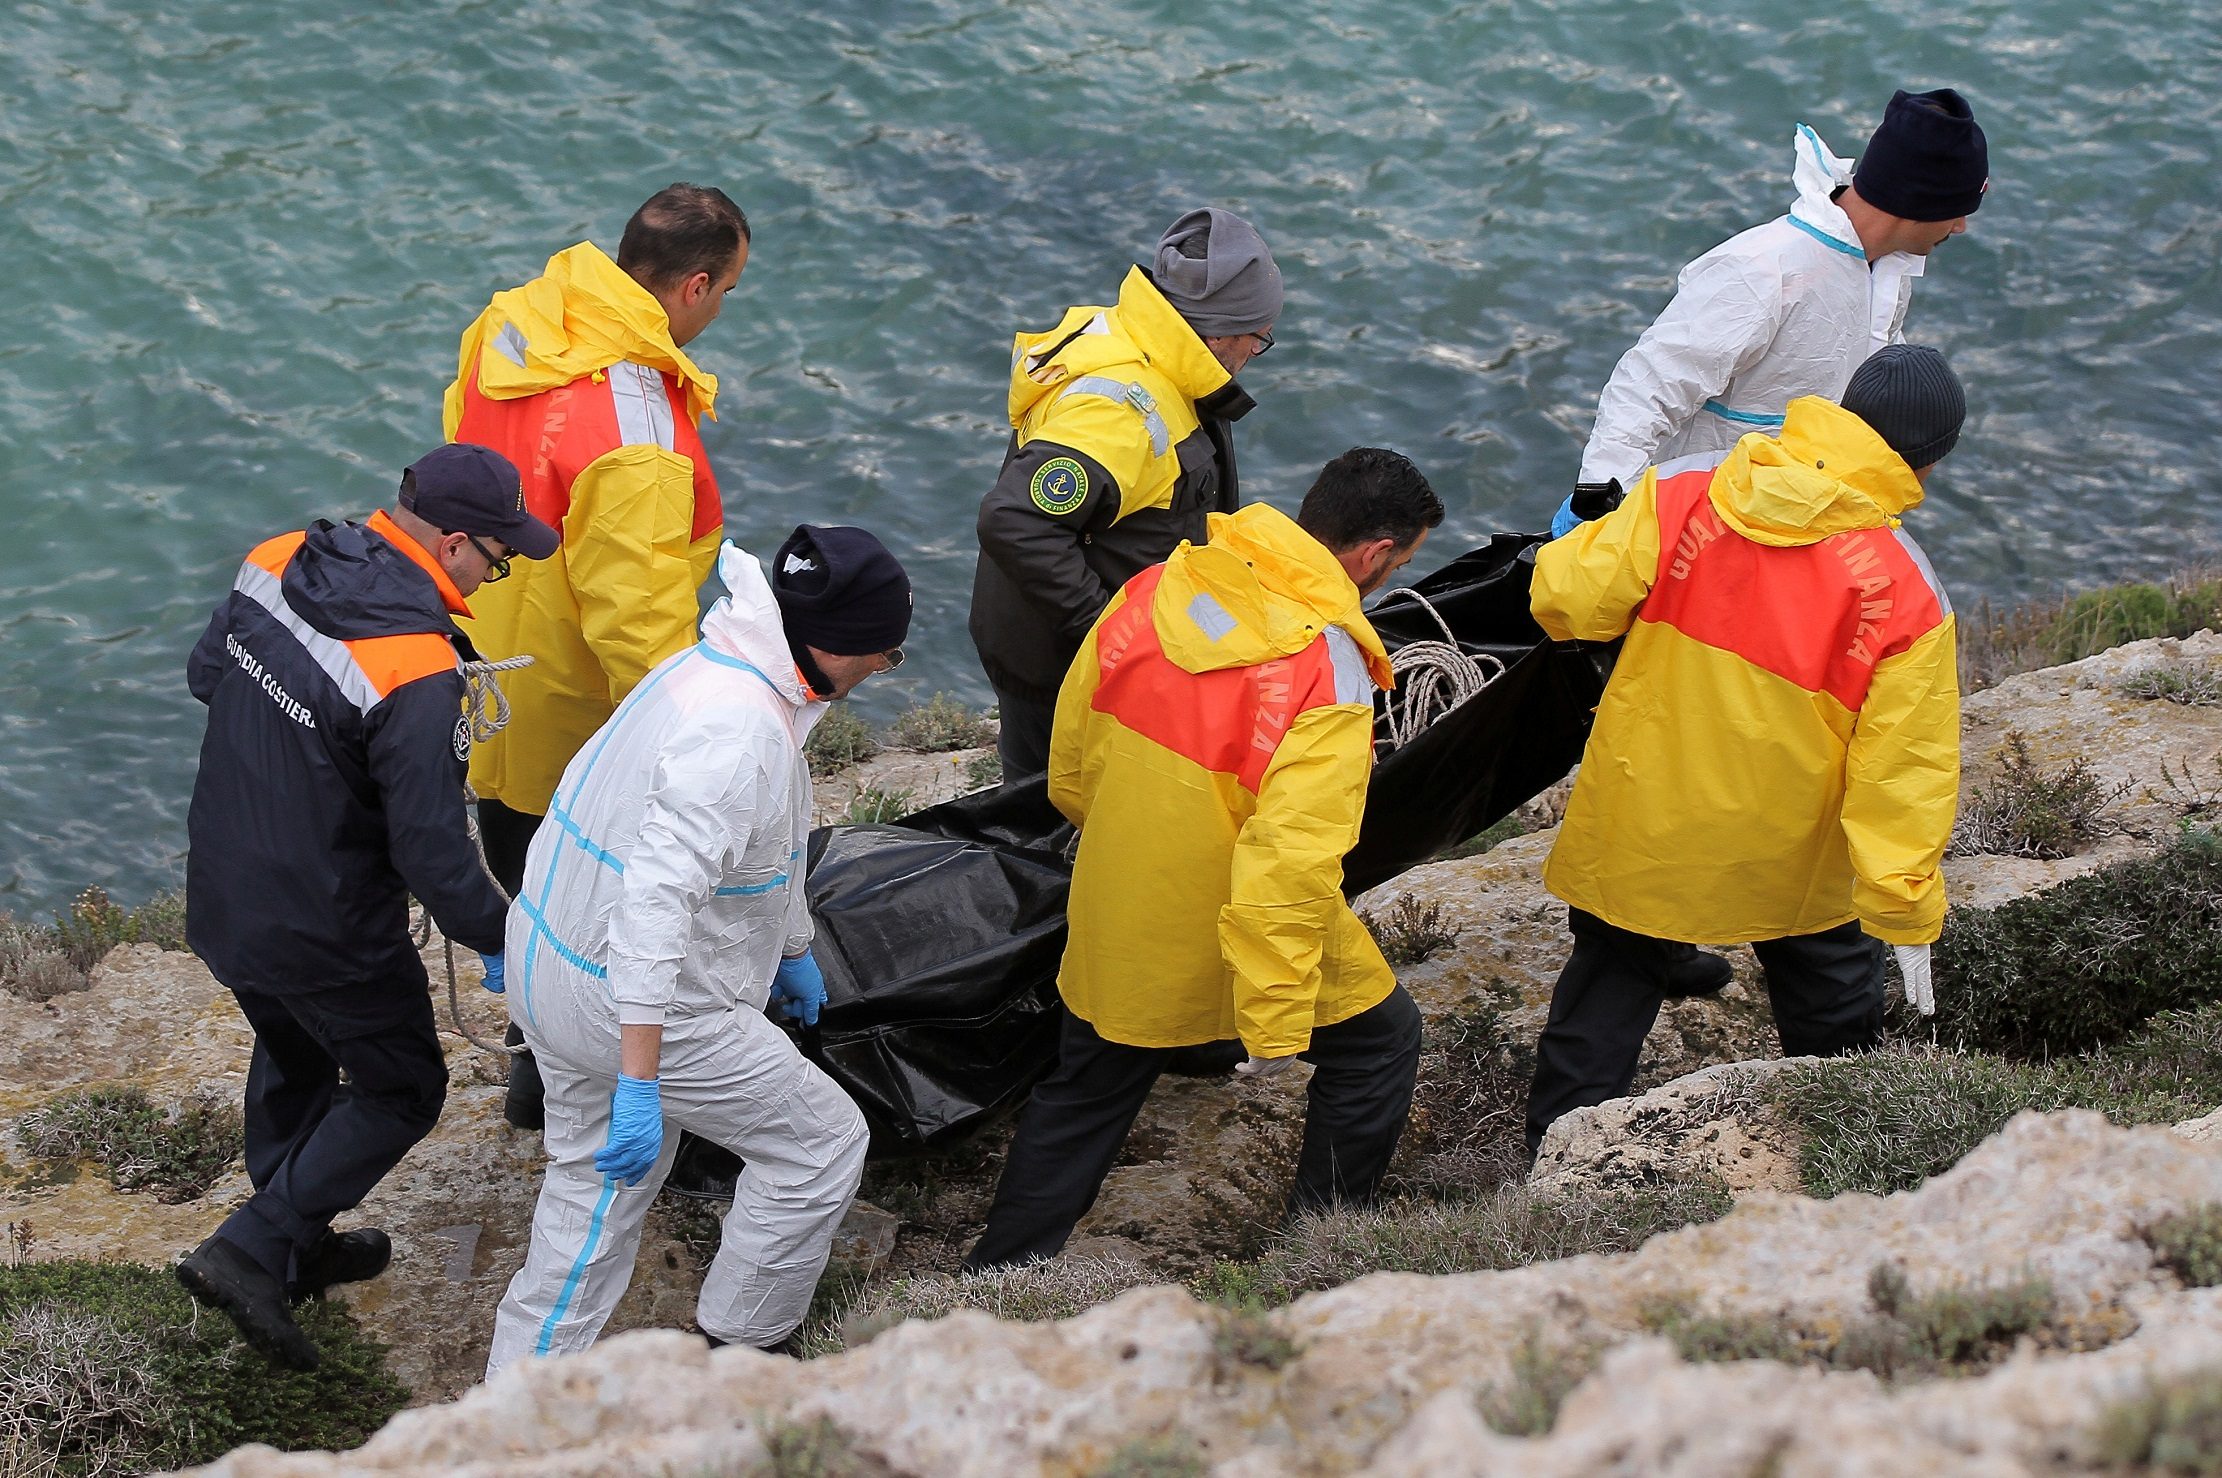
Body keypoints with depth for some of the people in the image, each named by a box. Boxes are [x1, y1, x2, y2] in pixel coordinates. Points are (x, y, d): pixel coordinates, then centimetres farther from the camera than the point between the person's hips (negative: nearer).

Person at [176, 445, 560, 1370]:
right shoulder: (417, 677, -31)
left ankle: (295, 1250, 46)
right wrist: (502, 938, -10)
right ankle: (250, 1251, 7)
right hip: (324, 934, -8)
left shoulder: (278, 564, -9)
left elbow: (206, 671, 11)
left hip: (221, 894, 8)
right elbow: (432, 853, -26)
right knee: (402, 1089, 14)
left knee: (293, 1057, 30)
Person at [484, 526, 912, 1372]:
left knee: (598, 1181, 25)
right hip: (645, 1005, -10)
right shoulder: (737, 732, -28)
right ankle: (736, 1354, 22)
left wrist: (793, 949, 35)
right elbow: (654, 904, -34)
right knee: (822, 1145, 7)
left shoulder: (714, 670, 4)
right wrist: (640, 1084, -35)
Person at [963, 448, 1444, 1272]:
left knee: (1081, 1095, 24)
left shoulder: (1155, 590, -6)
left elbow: (1070, 755, 6)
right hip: (1234, 934, -5)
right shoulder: (1326, 677, -25)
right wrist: (1277, 1022, -27)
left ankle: (996, 1278, 32)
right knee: (1379, 1039, 19)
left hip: (1115, 926, 6)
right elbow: (1289, 860, -31)